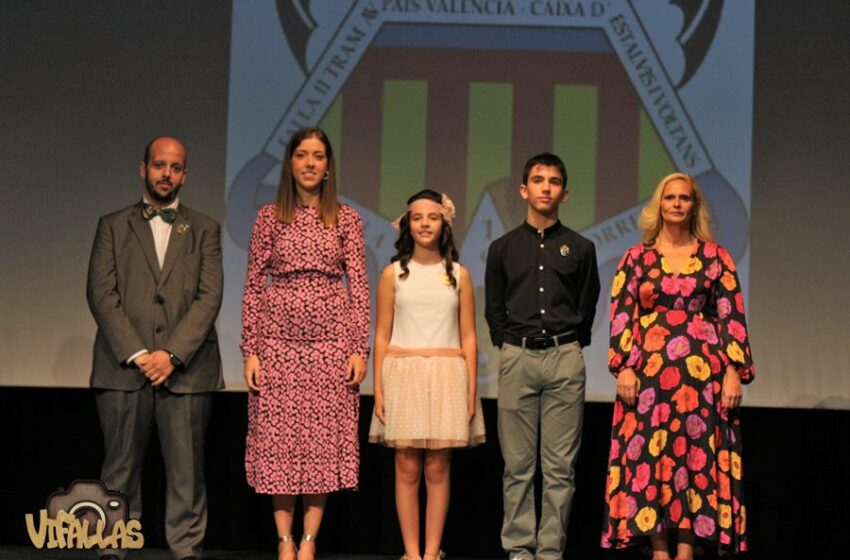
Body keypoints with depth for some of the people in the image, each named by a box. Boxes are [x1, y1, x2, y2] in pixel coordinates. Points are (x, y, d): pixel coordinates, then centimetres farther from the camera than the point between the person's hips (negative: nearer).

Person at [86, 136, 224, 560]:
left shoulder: (204, 230, 13)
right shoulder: (113, 226, 13)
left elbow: (209, 297, 2)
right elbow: (101, 294, 2)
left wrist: (172, 354, -11)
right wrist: (136, 354, -9)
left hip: (186, 369, 0)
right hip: (124, 367, 0)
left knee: (186, 472, -1)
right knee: (120, 470, 2)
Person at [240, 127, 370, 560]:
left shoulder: (346, 219, 6)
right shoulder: (269, 219, 6)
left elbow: (359, 286, 3)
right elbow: (253, 287, 4)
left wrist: (359, 348, -4)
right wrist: (250, 350, -2)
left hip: (331, 340, 0)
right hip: (279, 339, 0)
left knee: (324, 438, 0)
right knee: (279, 436, 1)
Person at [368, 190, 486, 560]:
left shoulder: (458, 275, 8)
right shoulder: (393, 273, 6)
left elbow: (468, 337, 8)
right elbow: (382, 335, 5)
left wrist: (471, 390, 0)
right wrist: (379, 390, -2)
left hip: (446, 376, 0)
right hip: (404, 375, 0)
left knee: (437, 469, 1)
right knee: (407, 469, -1)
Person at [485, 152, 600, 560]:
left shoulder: (580, 248, 9)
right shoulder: (503, 248, 10)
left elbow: (587, 307, 14)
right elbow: (493, 308, 15)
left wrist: (569, 346, 9)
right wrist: (510, 345, 7)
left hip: (564, 359, 0)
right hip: (516, 358, 0)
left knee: (560, 465, -2)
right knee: (518, 464, 1)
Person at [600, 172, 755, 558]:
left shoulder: (715, 257, 7)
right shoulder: (637, 258, 8)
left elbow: (732, 317, 3)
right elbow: (621, 316, 4)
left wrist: (734, 371, -5)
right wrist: (624, 367, -7)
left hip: (702, 371, 0)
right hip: (649, 370, 0)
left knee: (697, 455, -1)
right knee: (650, 455, -2)